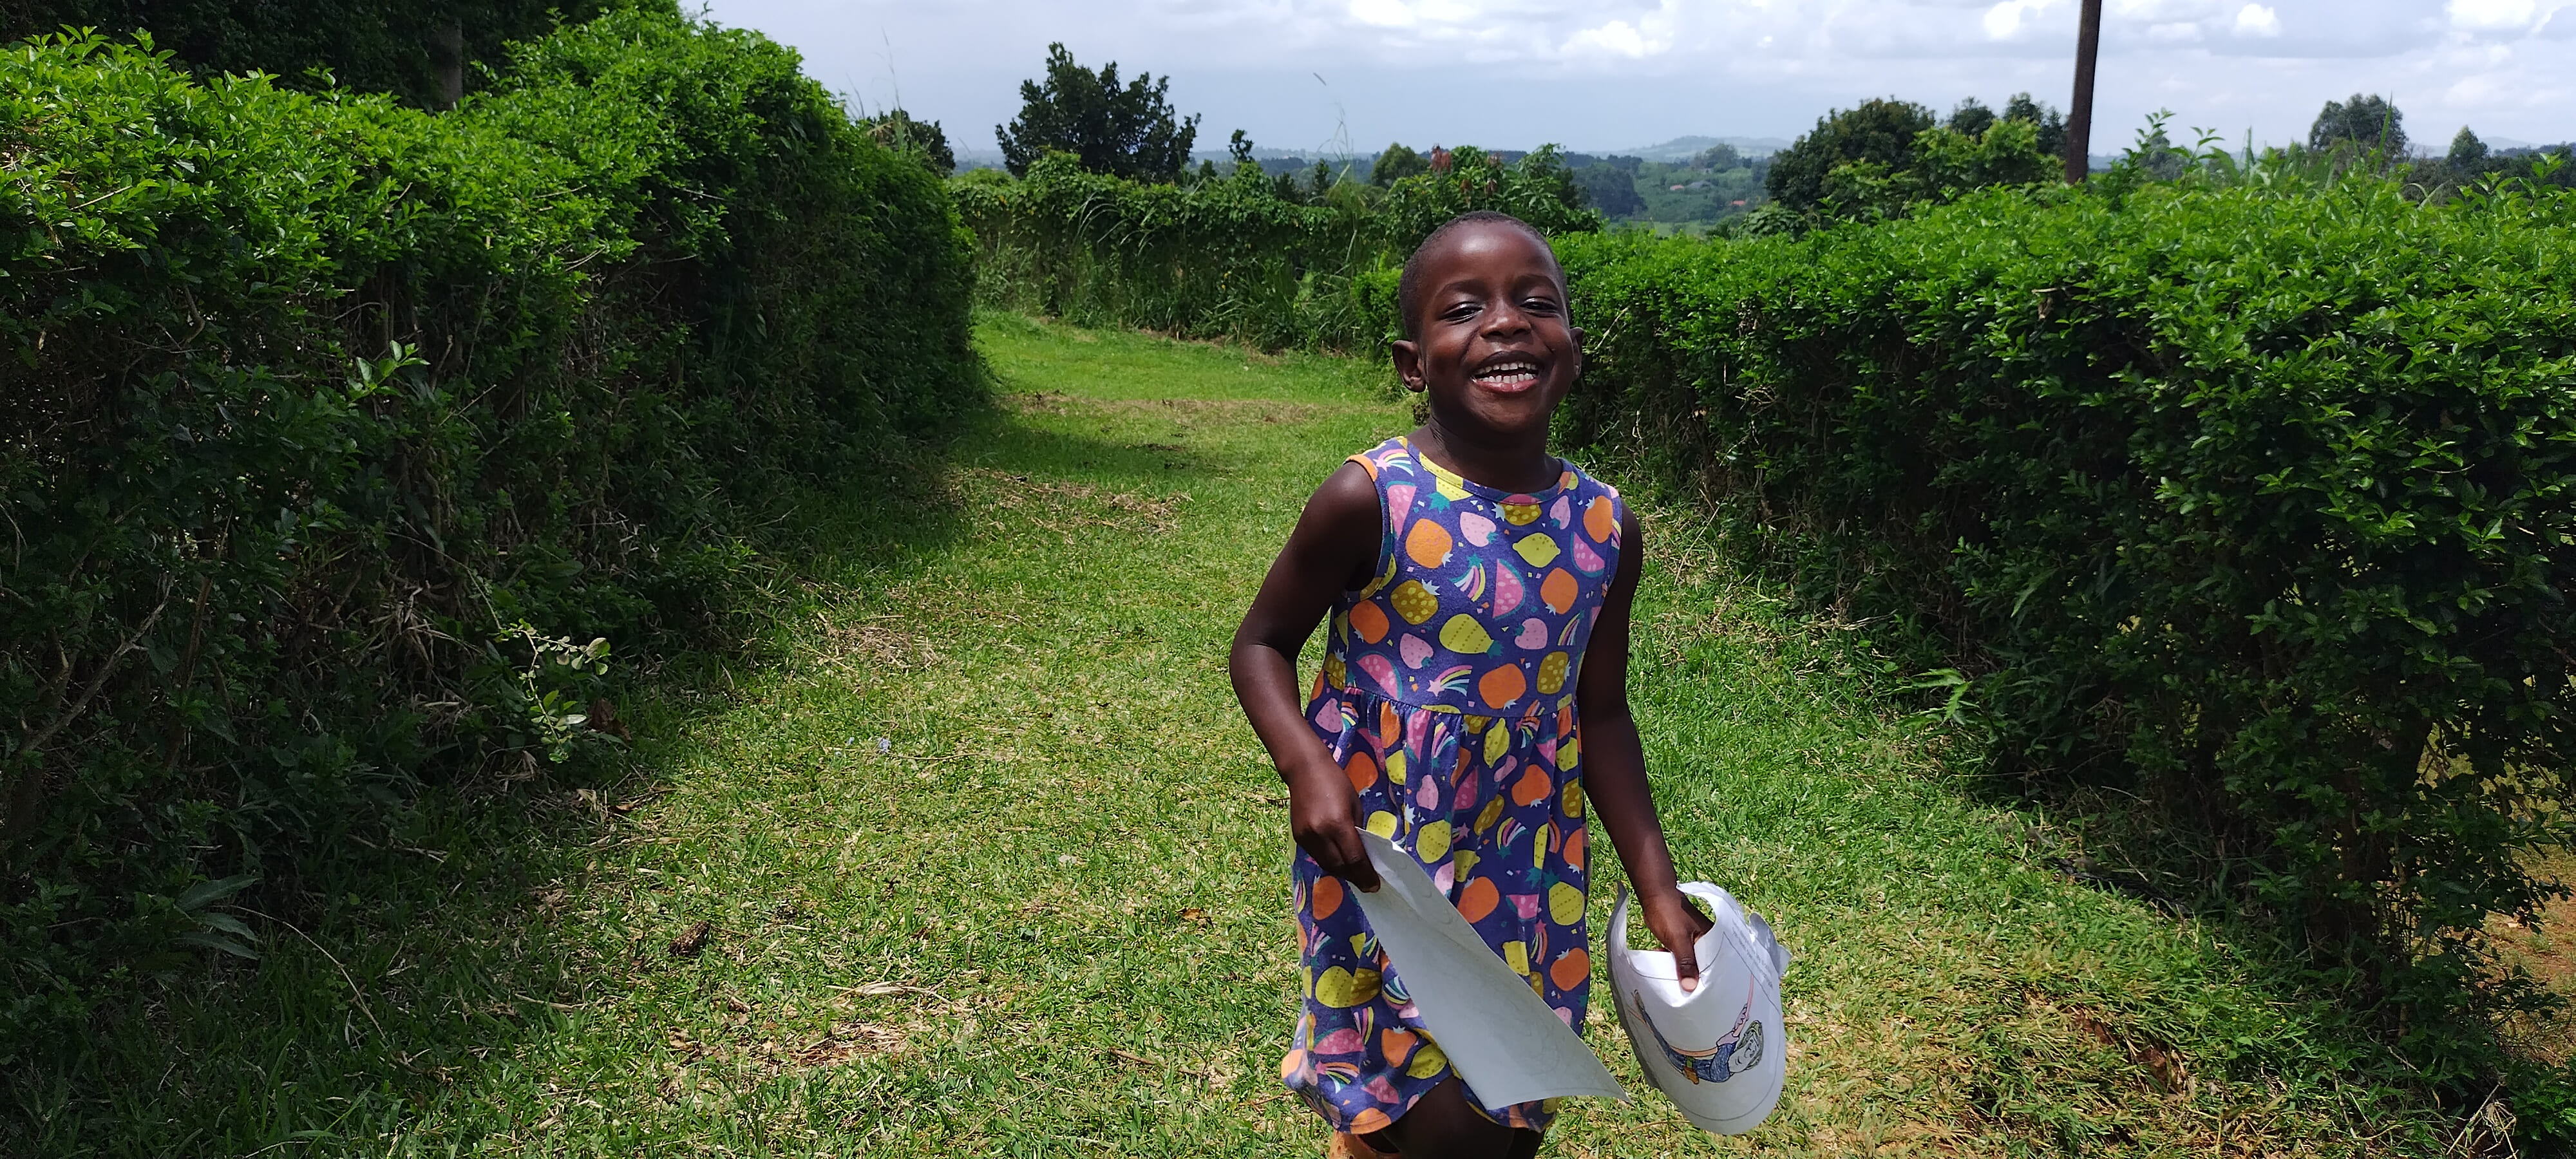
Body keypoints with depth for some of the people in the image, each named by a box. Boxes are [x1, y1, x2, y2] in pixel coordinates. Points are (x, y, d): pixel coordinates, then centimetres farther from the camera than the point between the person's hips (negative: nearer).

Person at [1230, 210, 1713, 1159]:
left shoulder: (1605, 529, -4)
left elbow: (1600, 717, 4)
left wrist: (1660, 891, 3)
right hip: (1378, 857, -4)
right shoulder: (1369, 502, -17)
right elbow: (1262, 644, -6)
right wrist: (1307, 768, -24)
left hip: (1530, 867, 5)